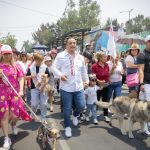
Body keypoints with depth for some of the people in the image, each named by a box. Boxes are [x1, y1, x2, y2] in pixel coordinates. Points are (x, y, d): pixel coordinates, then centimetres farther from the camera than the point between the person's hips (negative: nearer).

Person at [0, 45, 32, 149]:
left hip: (14, 93, 1)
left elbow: (21, 78, 0)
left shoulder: (16, 66, 5)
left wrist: (21, 90, -13)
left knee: (14, 115, 2)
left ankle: (13, 124, 41)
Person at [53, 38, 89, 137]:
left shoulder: (80, 57, 11)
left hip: (79, 87, 4)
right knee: (67, 109, 4)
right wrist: (60, 75, -19)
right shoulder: (60, 56, -4)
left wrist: (86, 80, 22)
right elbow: (54, 68, -4)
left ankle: (75, 115, 38)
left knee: (81, 105, 2)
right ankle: (67, 127, 24)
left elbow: (84, 70, 22)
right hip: (66, 87, -4)